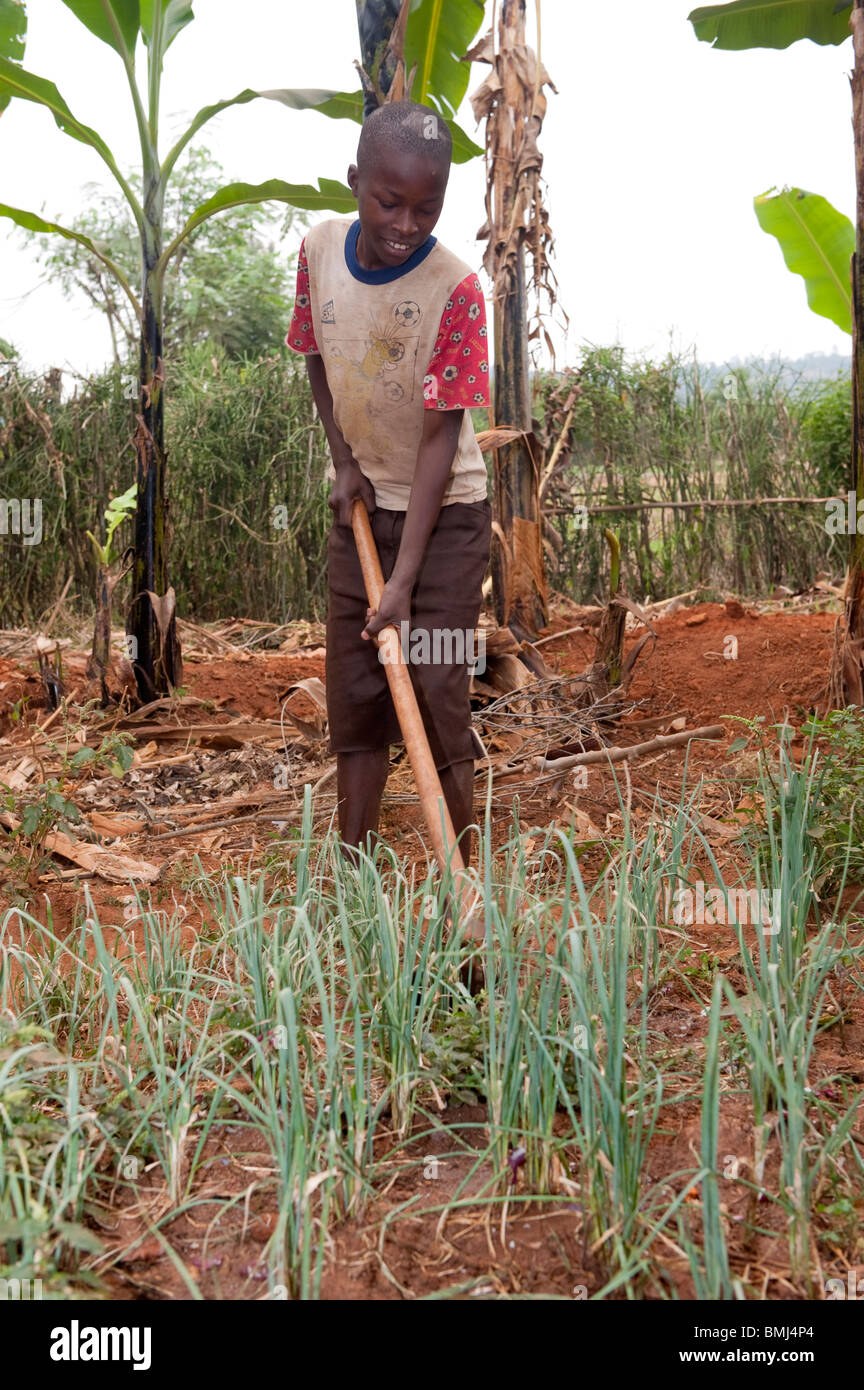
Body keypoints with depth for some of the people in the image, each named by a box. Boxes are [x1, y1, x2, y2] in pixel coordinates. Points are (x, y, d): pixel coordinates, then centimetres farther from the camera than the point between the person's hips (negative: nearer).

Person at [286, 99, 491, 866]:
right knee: (354, 692, 7)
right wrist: (344, 460, -2)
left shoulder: (455, 287, -21)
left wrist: (404, 579, -24)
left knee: (436, 688, -6)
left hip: (444, 512, -4)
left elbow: (441, 437, -21)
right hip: (359, 504, 5)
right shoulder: (319, 249, -6)